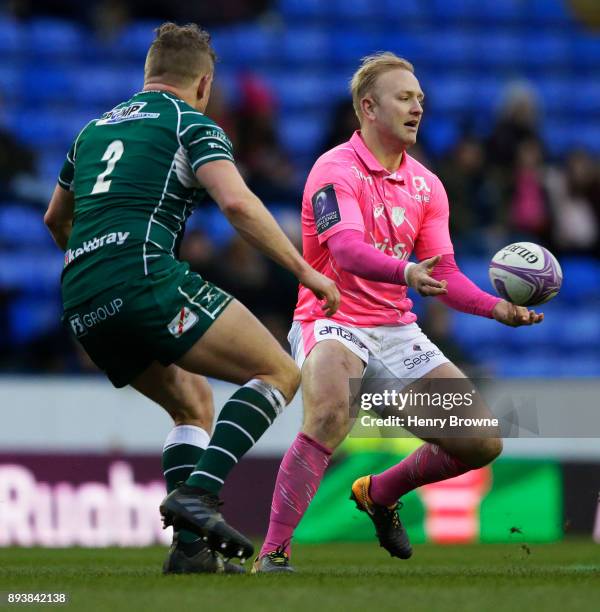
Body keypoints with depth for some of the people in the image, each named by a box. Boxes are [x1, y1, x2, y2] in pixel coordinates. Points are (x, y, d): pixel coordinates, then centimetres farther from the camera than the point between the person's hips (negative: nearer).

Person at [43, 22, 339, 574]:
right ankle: (198, 491, -20)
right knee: (279, 372, -1)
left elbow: (56, 221, 40)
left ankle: (191, 548, 7)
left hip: (81, 302, 7)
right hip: (146, 278, -7)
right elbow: (236, 202, -12)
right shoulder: (192, 124, 5)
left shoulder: (94, 129, 26)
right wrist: (304, 270, -7)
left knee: (194, 404, 23)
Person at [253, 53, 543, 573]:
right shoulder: (336, 170, -11)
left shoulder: (426, 184, 10)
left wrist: (497, 307, -11)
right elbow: (347, 250, -27)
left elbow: (442, 274, 7)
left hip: (397, 331, 7)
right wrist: (404, 271, -46)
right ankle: (273, 552, -30)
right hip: (333, 322, -7)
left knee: (482, 442, 1)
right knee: (329, 417, -37)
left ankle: (379, 493, 27)